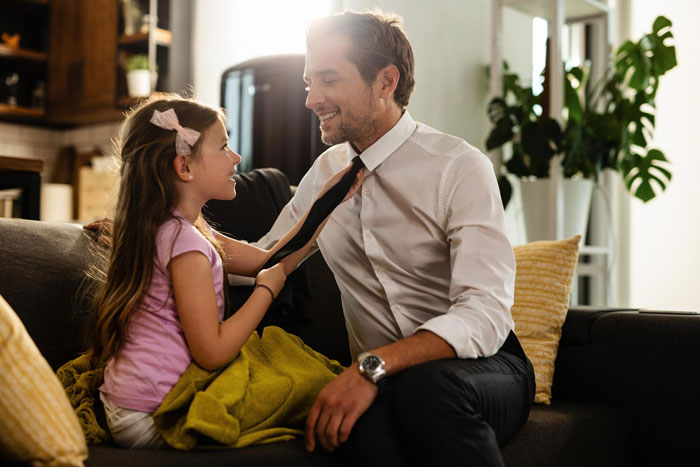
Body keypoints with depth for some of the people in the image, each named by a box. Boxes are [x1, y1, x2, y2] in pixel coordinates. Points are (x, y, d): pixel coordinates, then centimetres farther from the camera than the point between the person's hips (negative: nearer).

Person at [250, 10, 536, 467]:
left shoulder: (460, 167, -10)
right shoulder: (326, 171, 11)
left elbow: (485, 315, -21)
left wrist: (373, 365, -33)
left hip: (480, 367, -1)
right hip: (380, 379, 2)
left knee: (426, 385, -38)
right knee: (361, 419, -36)